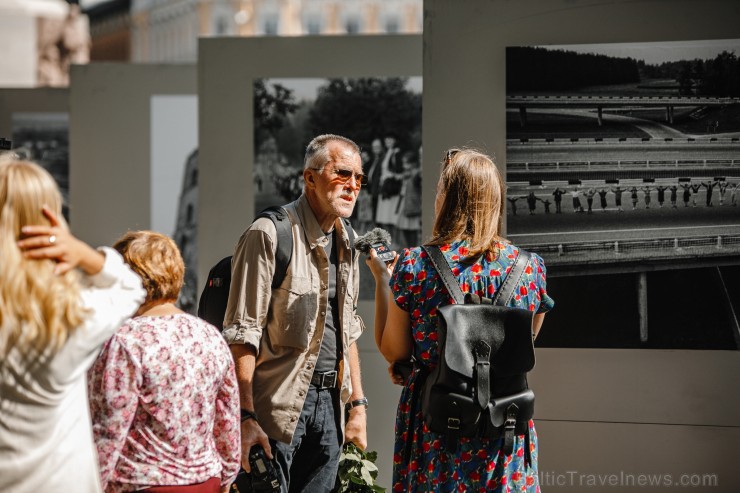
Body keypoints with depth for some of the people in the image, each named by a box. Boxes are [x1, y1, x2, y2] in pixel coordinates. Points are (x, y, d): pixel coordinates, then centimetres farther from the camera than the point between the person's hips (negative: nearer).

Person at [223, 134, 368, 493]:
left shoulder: (346, 242, 14)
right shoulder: (270, 234, -10)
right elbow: (242, 335, -14)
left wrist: (357, 405, 15)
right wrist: (246, 417, -19)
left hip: (329, 402, 7)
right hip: (277, 408, -7)